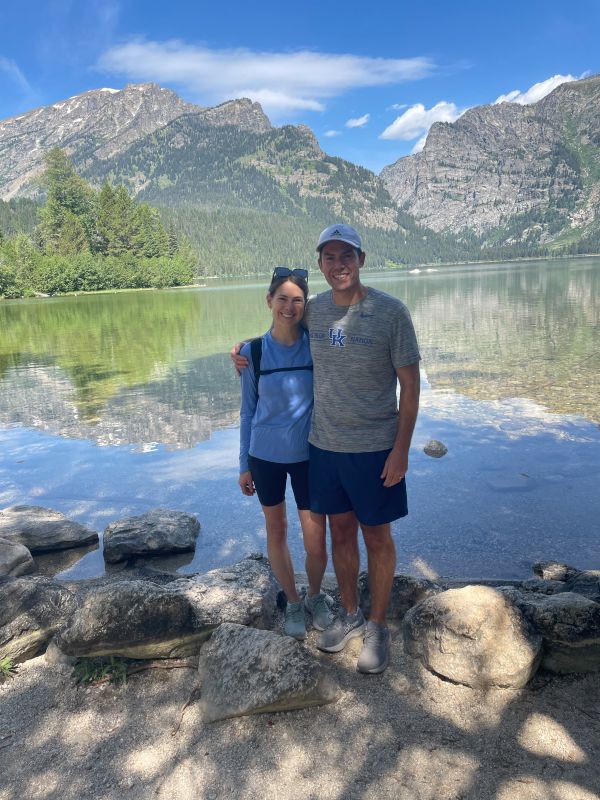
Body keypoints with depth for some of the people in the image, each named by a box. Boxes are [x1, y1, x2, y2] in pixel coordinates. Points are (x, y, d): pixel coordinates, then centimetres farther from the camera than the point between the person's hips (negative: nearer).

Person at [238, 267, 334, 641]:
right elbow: (248, 410, 3)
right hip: (266, 455, 1)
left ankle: (316, 596, 34)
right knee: (276, 532, 14)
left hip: (308, 454, 0)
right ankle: (293, 602, 37)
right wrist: (245, 465, 5)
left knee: (316, 542, 3)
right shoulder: (254, 352, -6)